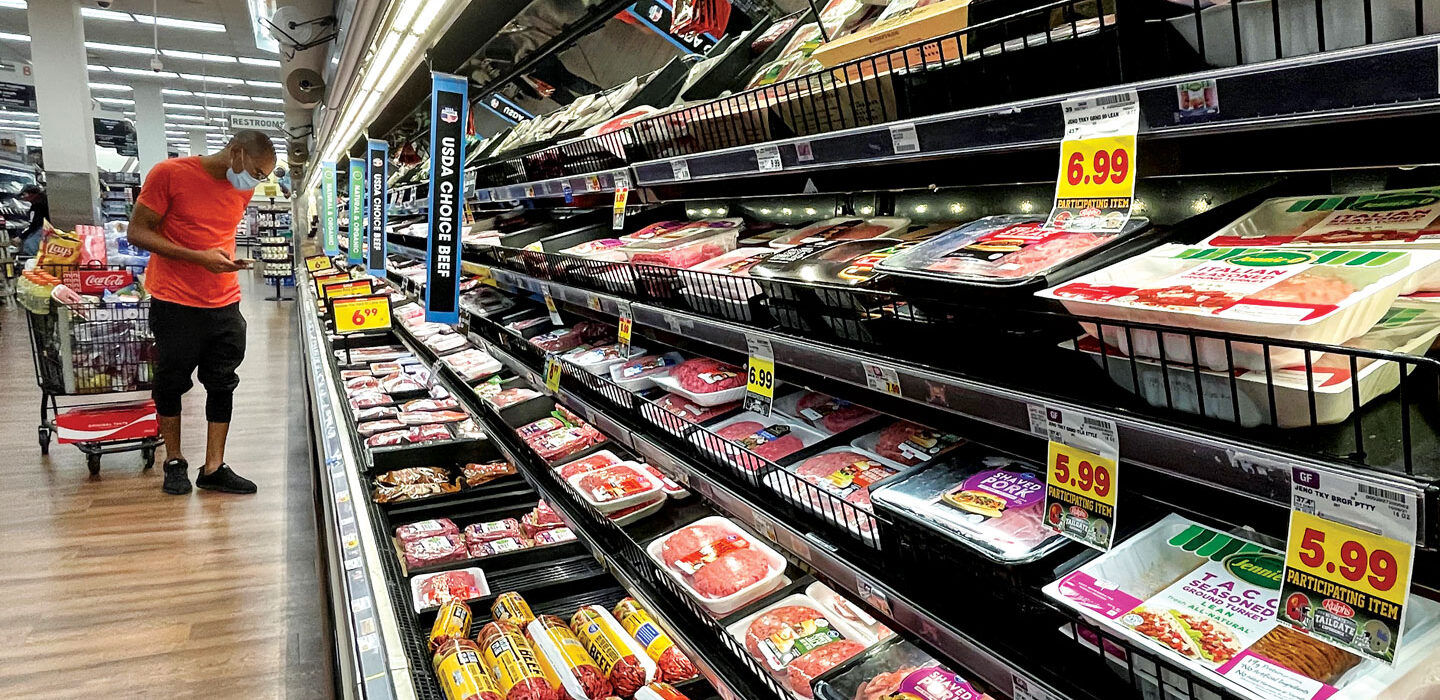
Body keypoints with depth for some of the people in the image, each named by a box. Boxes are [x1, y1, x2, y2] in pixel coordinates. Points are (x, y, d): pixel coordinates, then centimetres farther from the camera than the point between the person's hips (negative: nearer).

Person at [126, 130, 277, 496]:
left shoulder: (243, 190, 6)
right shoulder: (170, 173, -11)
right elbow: (138, 232, -11)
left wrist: (228, 259, 5)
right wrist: (199, 257, -22)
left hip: (225, 305, 5)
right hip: (175, 303, -5)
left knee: (223, 384, 6)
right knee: (171, 382, 9)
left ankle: (214, 468, 15)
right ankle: (174, 461, 26)